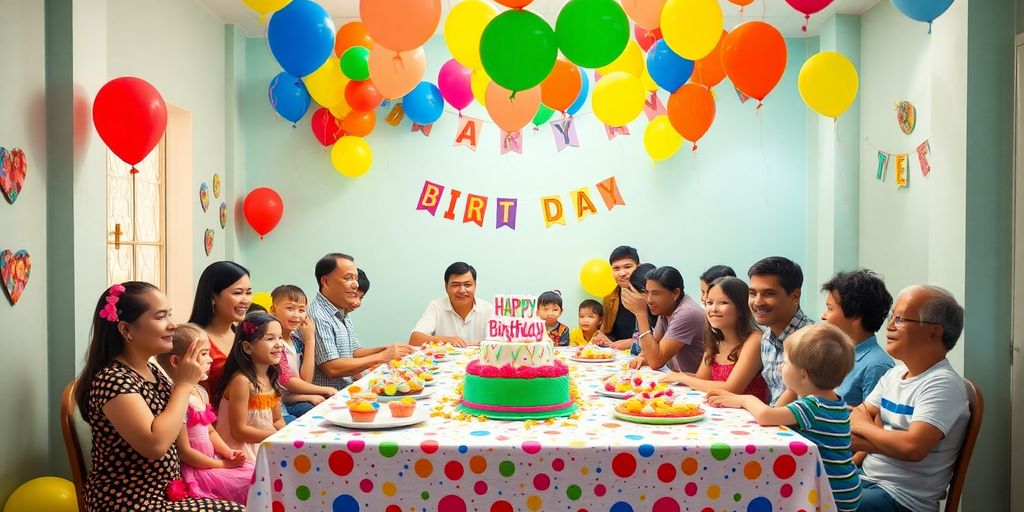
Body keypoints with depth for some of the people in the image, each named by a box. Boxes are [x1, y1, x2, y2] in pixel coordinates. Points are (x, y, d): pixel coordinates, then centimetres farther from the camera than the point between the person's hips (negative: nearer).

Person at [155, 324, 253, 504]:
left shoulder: (201, 392, 7)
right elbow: (184, 452, -20)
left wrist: (228, 453, 1)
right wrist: (222, 465, -14)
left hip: (211, 460, 9)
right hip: (195, 469, -9)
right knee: (250, 481, -11)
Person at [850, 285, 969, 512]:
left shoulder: (942, 384, -15)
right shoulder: (893, 374, 11)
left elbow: (913, 448, -27)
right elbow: (855, 419, 10)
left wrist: (864, 427, -9)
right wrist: (883, 437, -12)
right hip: (866, 478, 7)